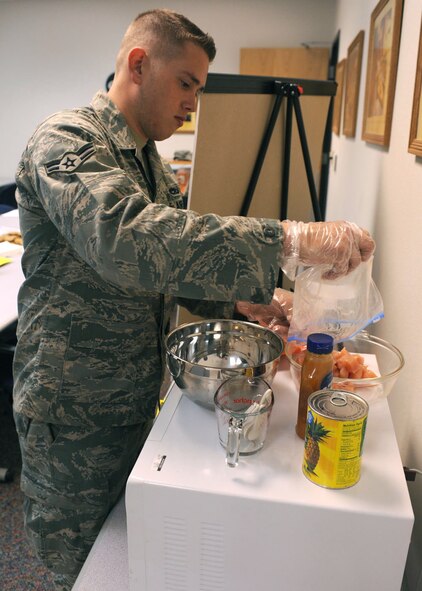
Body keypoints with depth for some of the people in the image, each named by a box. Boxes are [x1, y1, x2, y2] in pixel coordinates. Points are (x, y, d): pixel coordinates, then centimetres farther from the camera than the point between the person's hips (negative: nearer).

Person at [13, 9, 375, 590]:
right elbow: (127, 239, -40)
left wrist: (250, 304, -2)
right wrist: (289, 241, -43)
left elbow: (173, 257, 13)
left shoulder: (150, 160, 9)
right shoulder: (67, 141, -20)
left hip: (136, 399, 7)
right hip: (74, 414, -7)